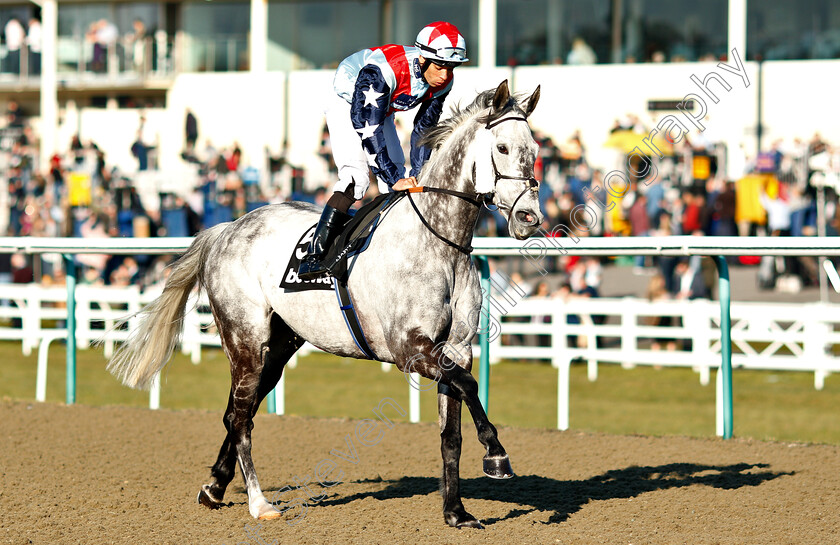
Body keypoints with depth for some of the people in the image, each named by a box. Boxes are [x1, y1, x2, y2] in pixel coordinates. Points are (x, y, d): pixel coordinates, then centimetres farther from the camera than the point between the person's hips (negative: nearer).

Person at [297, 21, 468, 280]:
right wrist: (395, 180, -38)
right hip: (347, 108, -7)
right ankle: (313, 256, -26)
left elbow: (424, 129, -4)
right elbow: (368, 128, -39)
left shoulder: (442, 82, -18)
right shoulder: (381, 71, -41)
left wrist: (416, 177, -7)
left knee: (398, 181, 1)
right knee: (356, 179, -23)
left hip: (382, 111, 8)